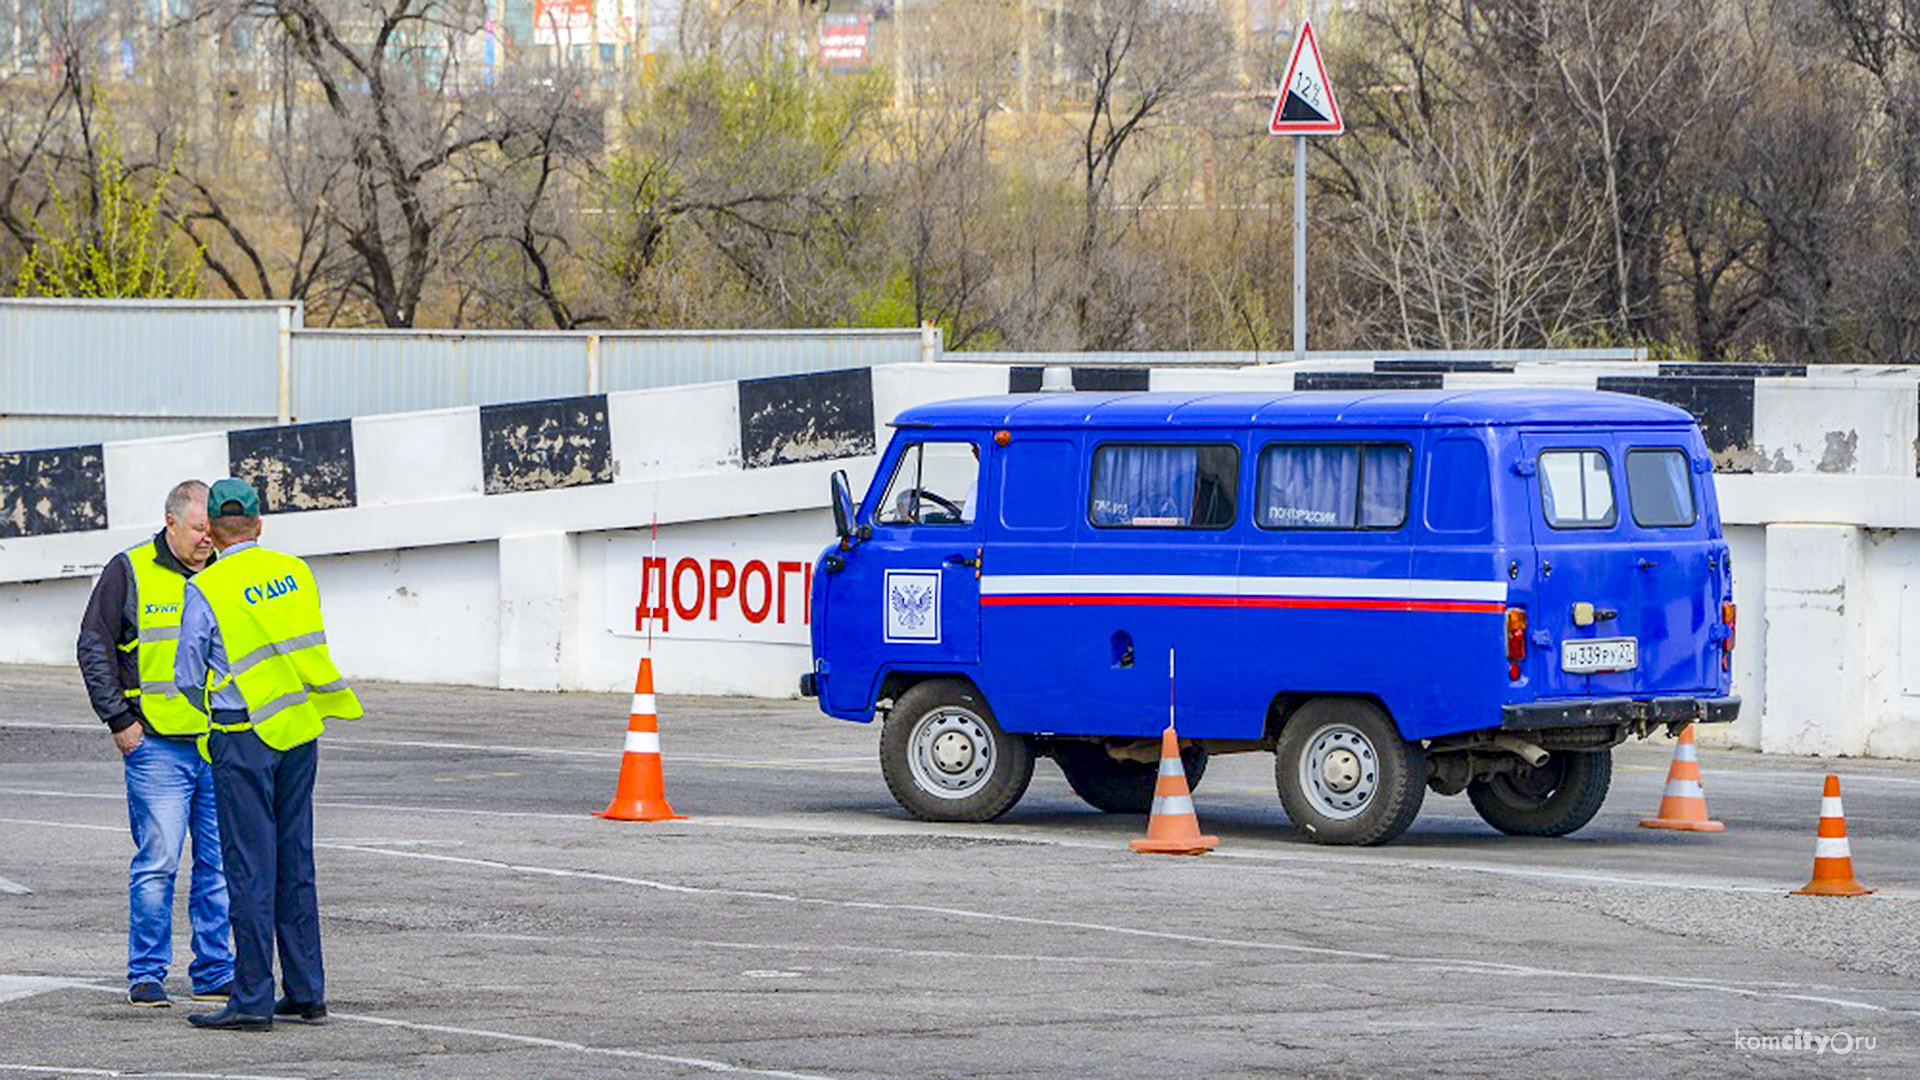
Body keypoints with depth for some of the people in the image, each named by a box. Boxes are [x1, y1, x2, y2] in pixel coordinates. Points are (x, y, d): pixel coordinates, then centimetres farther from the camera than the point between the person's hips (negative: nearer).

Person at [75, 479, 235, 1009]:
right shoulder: (130, 572, -2)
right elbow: (94, 648, -1)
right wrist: (120, 720, -6)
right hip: (158, 745, -5)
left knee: (221, 862, 5)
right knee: (157, 862, -7)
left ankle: (215, 973, 12)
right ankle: (146, 975, 0)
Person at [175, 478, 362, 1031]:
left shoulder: (206, 589, -10)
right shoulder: (295, 572, 4)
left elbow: (188, 678, -3)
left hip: (243, 737, -5)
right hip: (301, 733, 5)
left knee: (250, 866, -3)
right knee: (296, 863, 11)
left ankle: (252, 999, -2)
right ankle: (306, 993, 13)